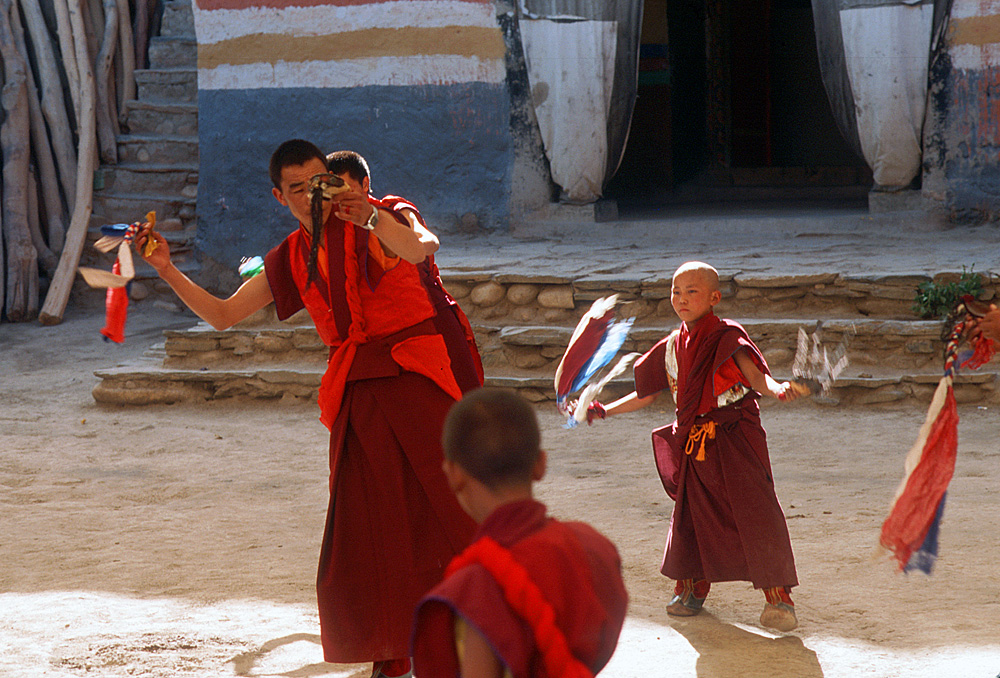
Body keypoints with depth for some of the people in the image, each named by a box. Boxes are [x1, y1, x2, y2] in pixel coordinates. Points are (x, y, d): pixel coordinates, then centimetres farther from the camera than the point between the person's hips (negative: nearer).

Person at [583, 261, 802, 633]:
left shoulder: (727, 337, -7)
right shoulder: (671, 347, 10)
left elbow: (756, 378, -20)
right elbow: (644, 396, 21)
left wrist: (779, 389, -41)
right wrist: (604, 411, 16)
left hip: (735, 438, -5)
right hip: (693, 444, 5)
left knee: (753, 511, -11)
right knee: (691, 512, 9)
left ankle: (777, 595, -3)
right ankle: (691, 588, 29)